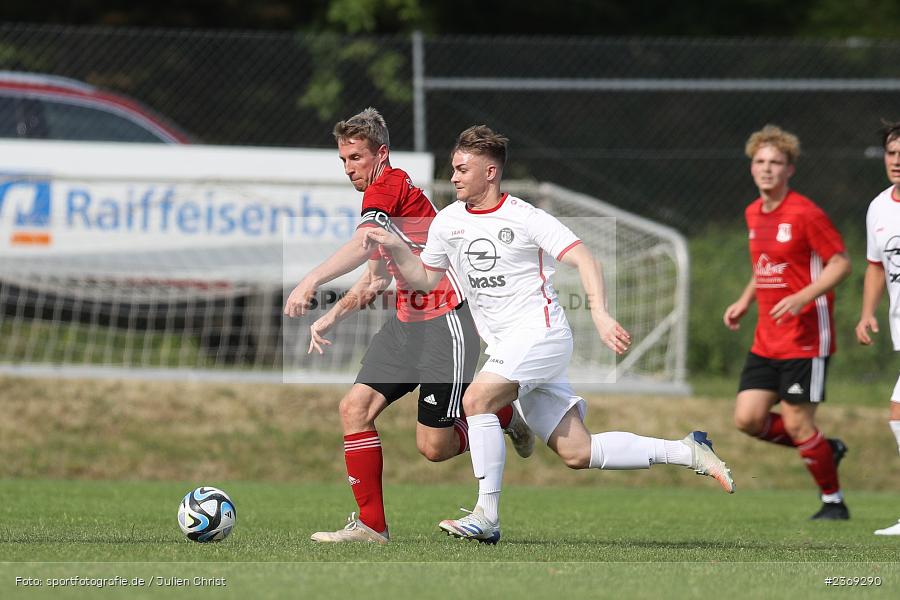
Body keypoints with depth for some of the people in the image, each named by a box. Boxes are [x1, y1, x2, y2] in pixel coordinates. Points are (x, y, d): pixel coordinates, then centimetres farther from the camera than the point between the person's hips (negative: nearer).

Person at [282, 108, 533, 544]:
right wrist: (331, 317, 19)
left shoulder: (390, 185, -14)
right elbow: (377, 275, 26)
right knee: (355, 406, -8)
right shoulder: (382, 198, 16)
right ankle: (371, 525, -4)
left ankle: (503, 415, 24)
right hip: (406, 323, 9)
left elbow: (361, 246, -31)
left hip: (445, 323, -9)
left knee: (434, 447, -6)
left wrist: (310, 283, -42)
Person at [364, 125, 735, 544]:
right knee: (577, 454, 2)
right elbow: (424, 279, 20)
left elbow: (583, 259, -14)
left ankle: (486, 516, -19)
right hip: (506, 347, 7)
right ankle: (686, 452, 13)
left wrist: (599, 314, -27)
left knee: (477, 399, -25)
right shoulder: (447, 222, 11)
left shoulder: (524, 218, -9)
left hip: (539, 333, -7)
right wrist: (395, 248, 2)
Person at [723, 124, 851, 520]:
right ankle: (826, 449, 20)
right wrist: (745, 302, 14)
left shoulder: (805, 213, -13)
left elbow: (841, 263, -14)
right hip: (767, 340, 8)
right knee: (748, 418, -2)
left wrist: (801, 298, -25)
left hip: (805, 336, -8)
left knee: (797, 424, -6)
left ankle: (834, 502, 12)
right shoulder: (753, 214, 11)